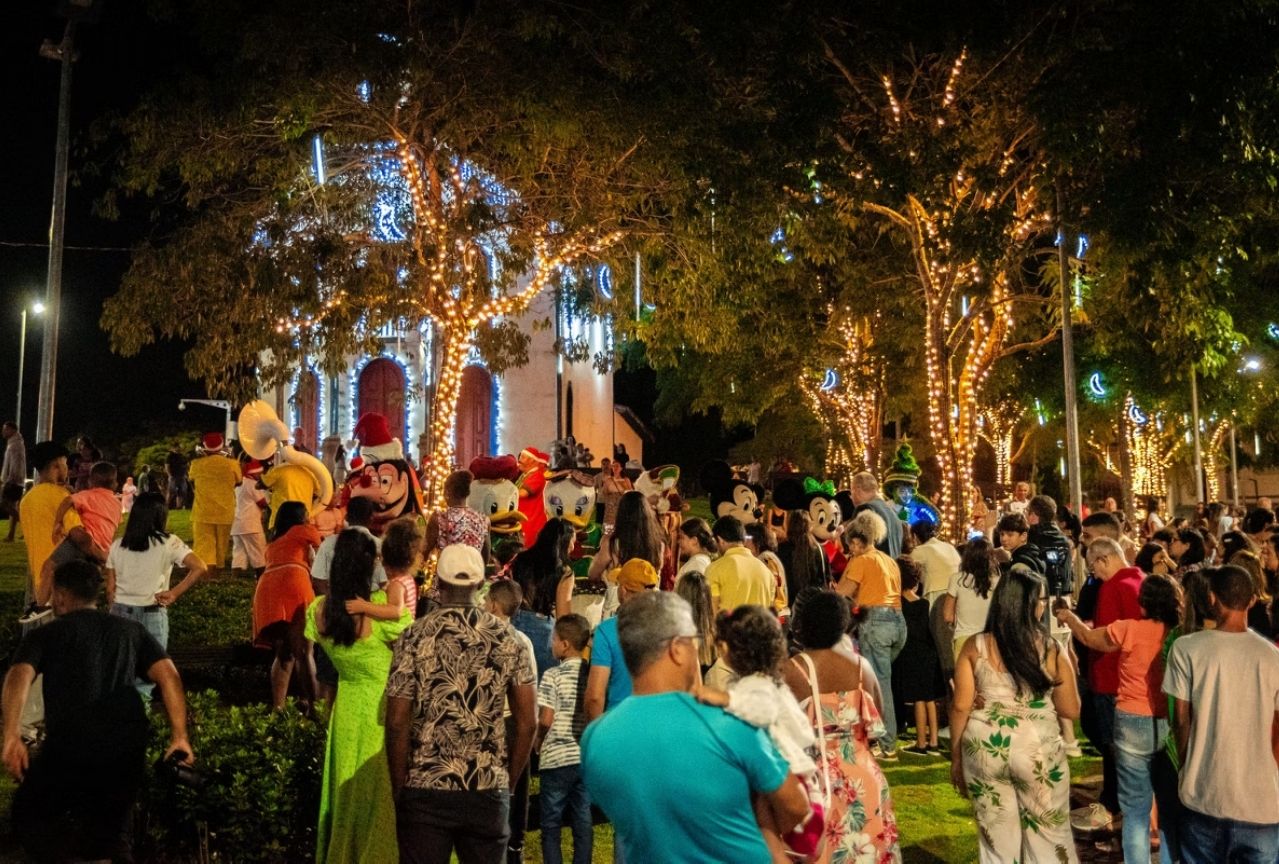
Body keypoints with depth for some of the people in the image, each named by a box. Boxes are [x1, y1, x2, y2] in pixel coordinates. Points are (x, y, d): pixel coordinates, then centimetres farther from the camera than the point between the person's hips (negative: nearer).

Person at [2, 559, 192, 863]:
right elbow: (169, 676, 5)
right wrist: (179, 737, 6)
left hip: (69, 750, -3)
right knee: (110, 833, 23)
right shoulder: (131, 629, 17)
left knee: (29, 818, 19)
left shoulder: (45, 635, 9)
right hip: (128, 752, 4)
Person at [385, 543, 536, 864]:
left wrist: (399, 790, 3)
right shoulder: (505, 637, 0)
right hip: (489, 789, 2)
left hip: (426, 789, -2)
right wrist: (508, 782, 12)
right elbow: (527, 721, 0)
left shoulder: (416, 637, -6)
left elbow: (397, 722, -8)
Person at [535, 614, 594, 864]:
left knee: (551, 823, 8)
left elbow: (546, 719, -13)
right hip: (587, 756, 4)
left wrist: (537, 740, 5)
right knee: (583, 821, 10)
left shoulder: (553, 675, -11)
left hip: (558, 757, -4)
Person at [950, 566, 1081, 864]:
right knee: (1049, 837, 17)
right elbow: (1071, 710, 2)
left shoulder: (975, 646, -4)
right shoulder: (1052, 649, -7)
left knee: (997, 838, 15)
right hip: (1037, 749, -1)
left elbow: (960, 707, -3)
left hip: (983, 748, 2)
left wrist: (956, 757, 8)